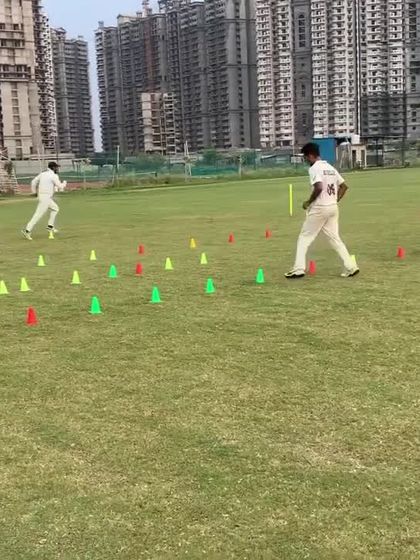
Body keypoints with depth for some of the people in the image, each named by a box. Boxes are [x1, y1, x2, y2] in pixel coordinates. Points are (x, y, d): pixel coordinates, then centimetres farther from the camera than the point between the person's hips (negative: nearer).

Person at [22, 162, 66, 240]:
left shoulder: (43, 173, 12)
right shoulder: (54, 176, -12)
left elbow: (33, 182, 15)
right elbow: (60, 187, -12)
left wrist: (34, 192, 25)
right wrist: (64, 183, 9)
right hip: (46, 197, -10)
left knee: (55, 208, 23)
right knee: (38, 214, -9)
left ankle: (50, 226, 23)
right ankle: (27, 230, -10)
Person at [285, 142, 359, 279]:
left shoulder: (314, 168, -10)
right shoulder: (330, 168, 15)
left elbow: (319, 187, -25)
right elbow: (344, 186, 17)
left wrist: (309, 202, -13)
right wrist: (336, 200, 15)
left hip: (319, 208, -7)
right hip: (333, 207, 7)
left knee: (304, 237, 3)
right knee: (335, 238, 12)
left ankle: (299, 269, 0)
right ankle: (351, 267, 6)